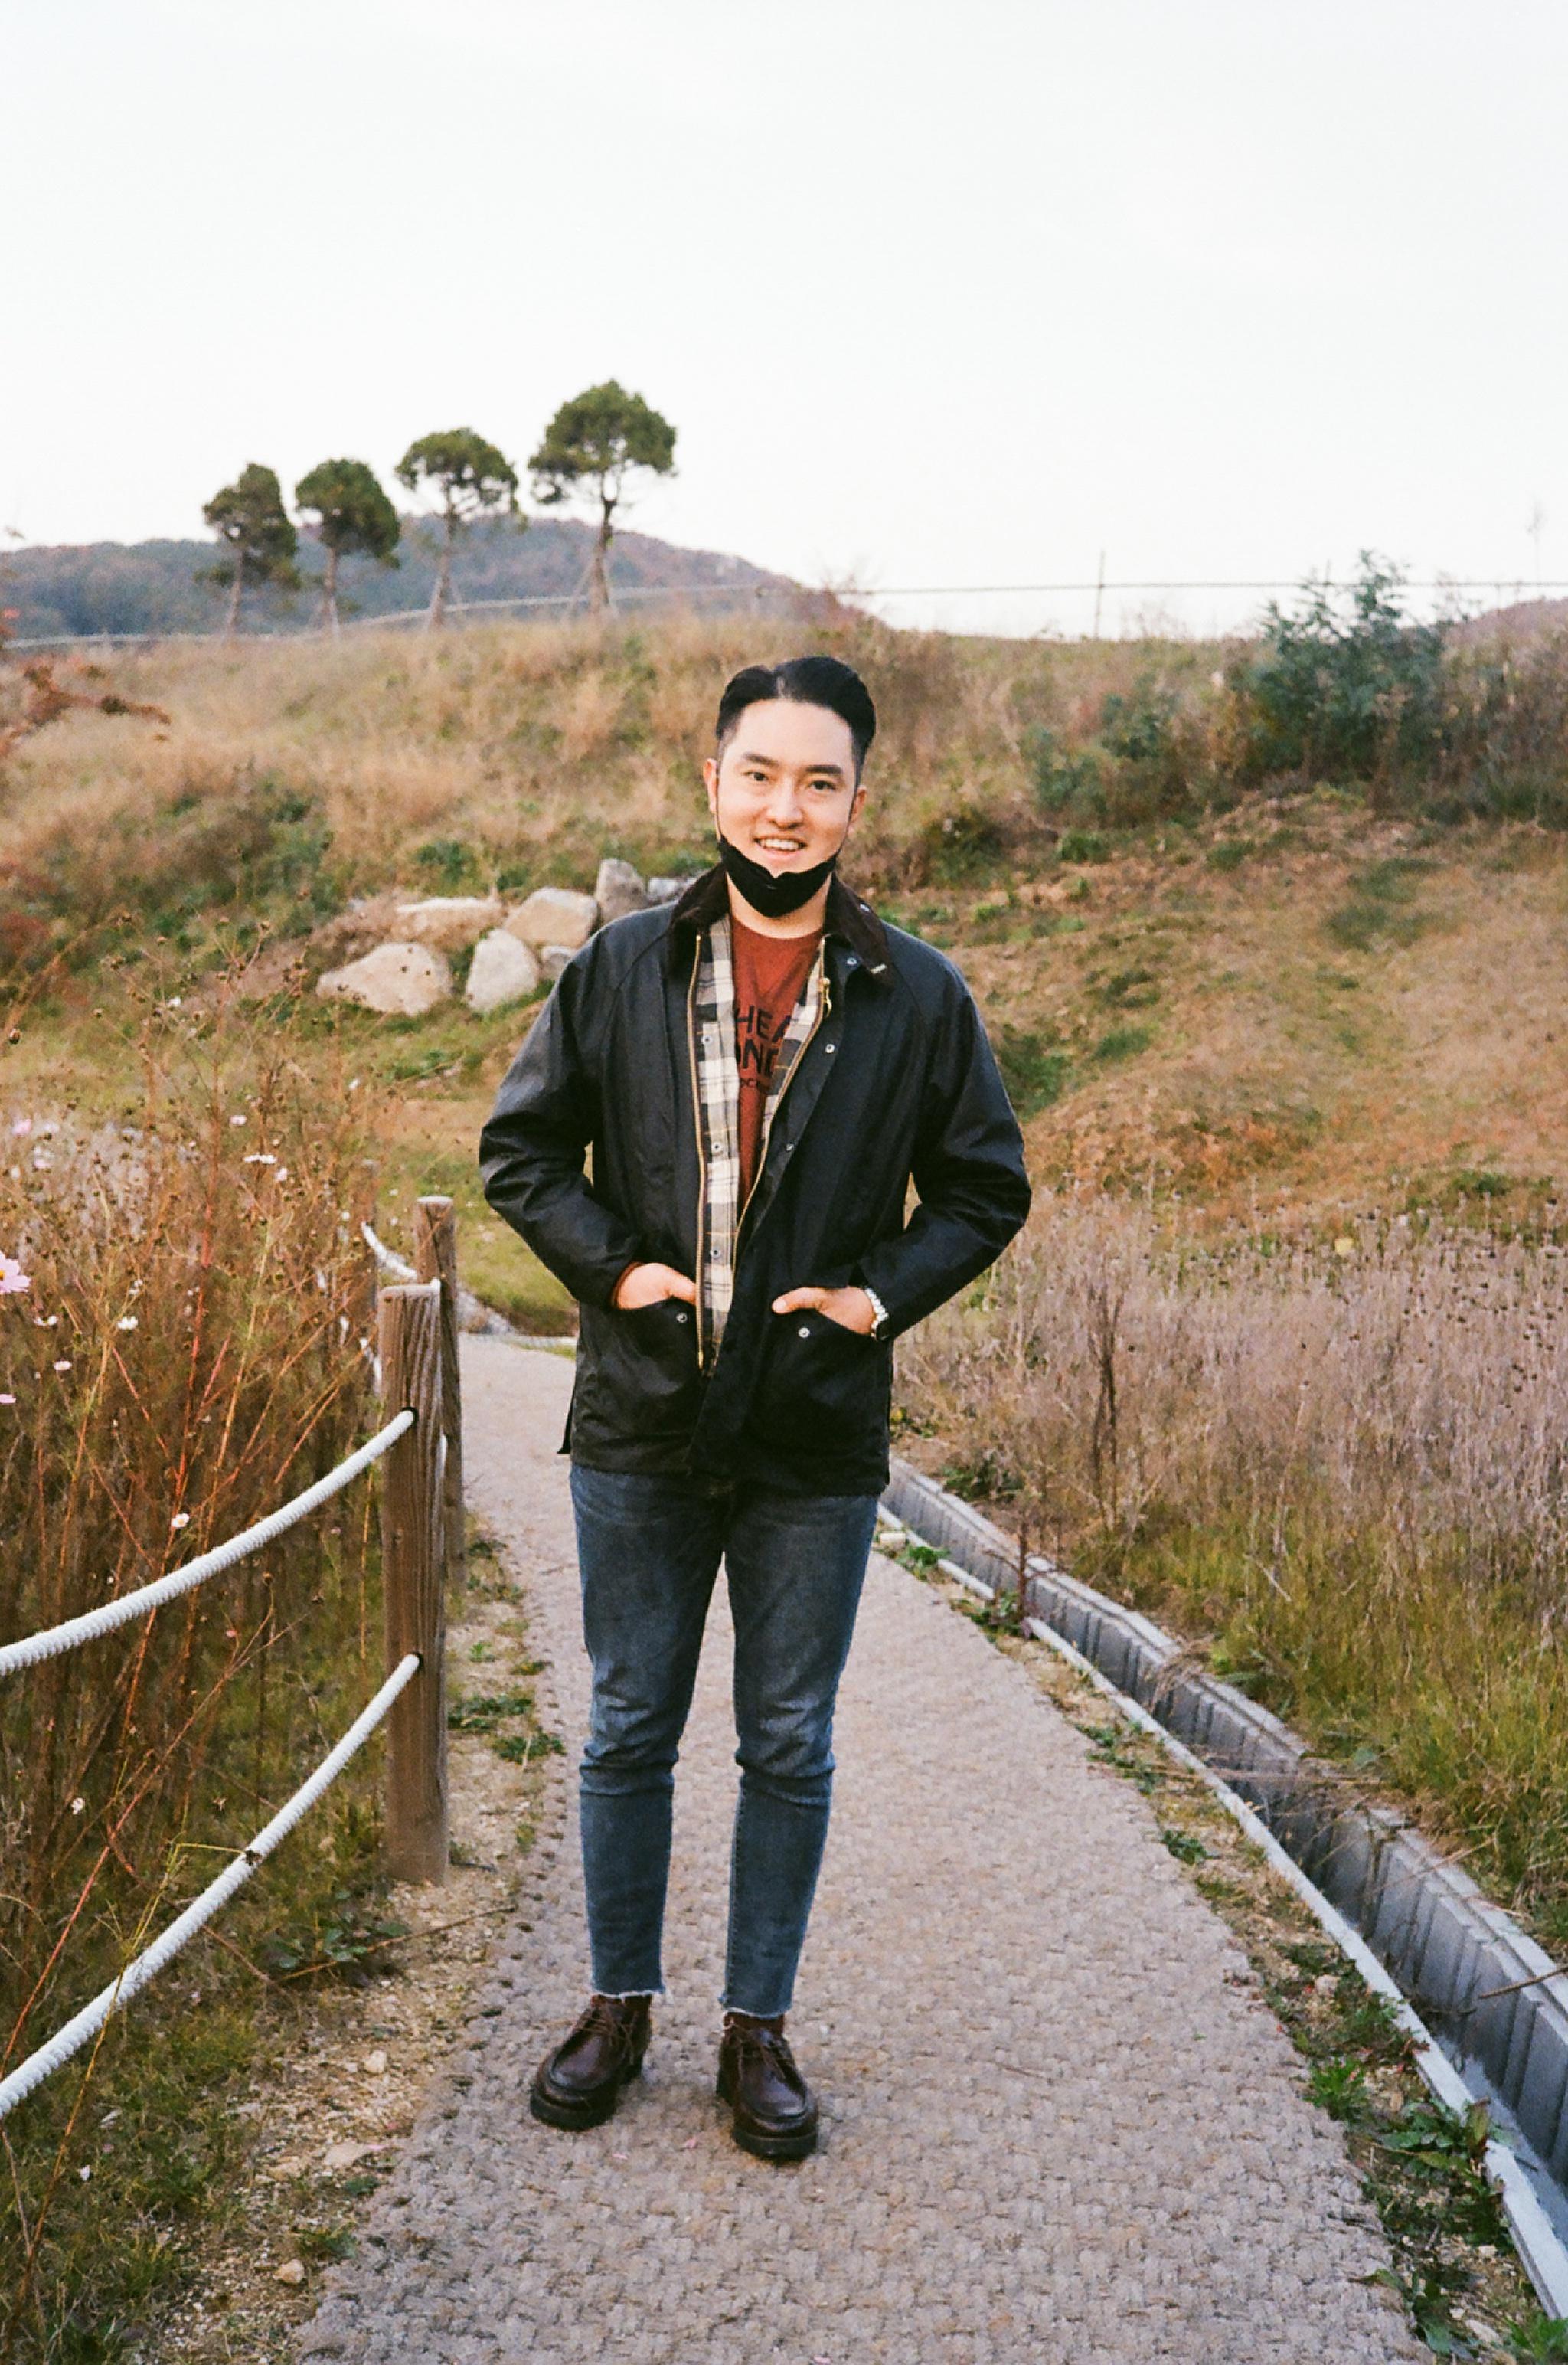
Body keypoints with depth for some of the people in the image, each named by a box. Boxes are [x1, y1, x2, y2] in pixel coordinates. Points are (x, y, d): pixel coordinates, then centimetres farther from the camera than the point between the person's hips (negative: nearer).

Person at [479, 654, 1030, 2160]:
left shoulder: (917, 997, 0)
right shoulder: (621, 968, 2)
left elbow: (986, 1188, 8)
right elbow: (520, 1145, 8)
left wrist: (885, 1292, -7)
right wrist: (609, 1263, -6)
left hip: (818, 1445, 0)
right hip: (643, 1426, 1)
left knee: (790, 1749, 10)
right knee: (629, 1733, 13)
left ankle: (759, 2030, 27)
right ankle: (619, 2006, 31)